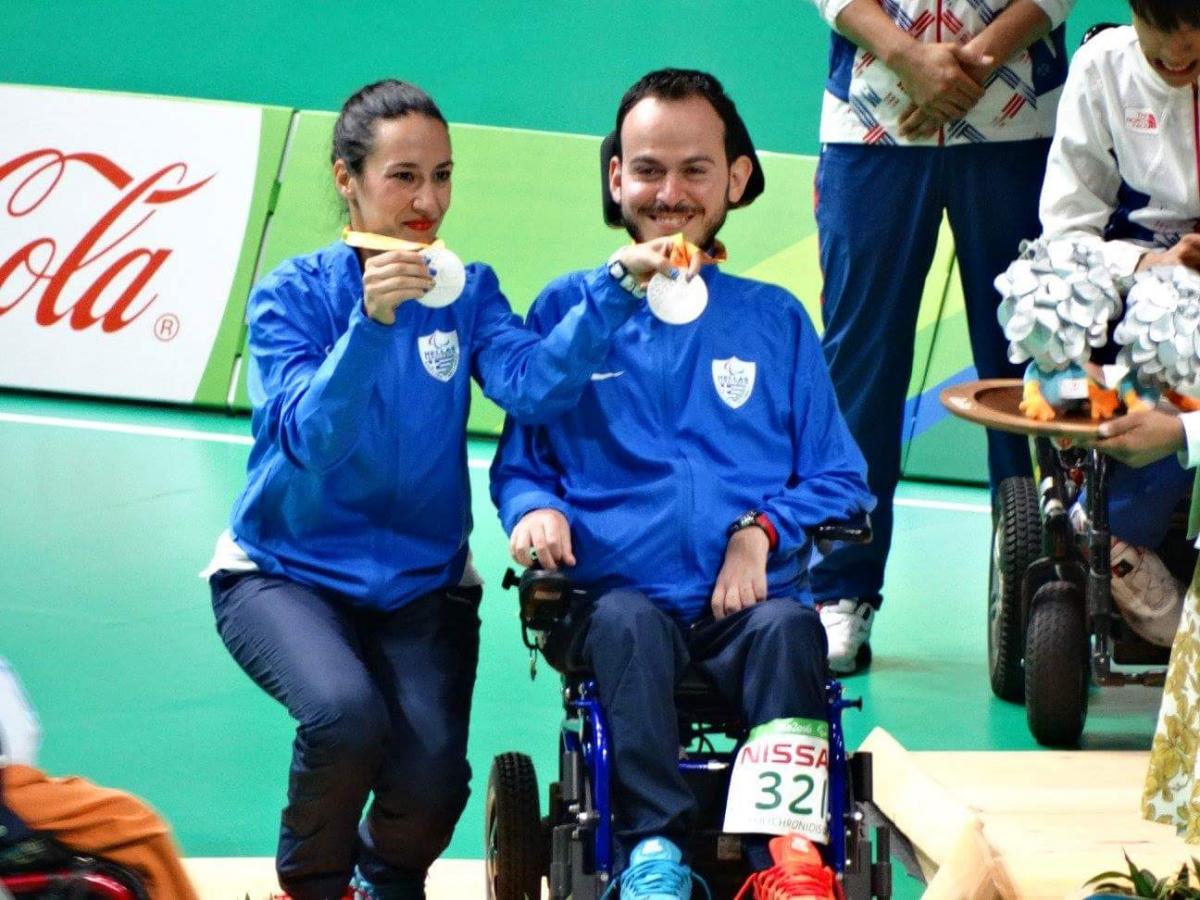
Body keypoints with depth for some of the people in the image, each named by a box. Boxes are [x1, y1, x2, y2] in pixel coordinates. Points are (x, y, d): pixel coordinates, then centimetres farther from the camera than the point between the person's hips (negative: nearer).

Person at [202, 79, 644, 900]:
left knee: (433, 774, -21)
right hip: (288, 570, -2)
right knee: (346, 715, -32)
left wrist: (614, 296, -33)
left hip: (421, 579, 2)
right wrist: (372, 323, -34)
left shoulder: (466, 292, 2)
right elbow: (310, 438, -21)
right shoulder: (294, 294, -5)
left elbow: (534, 385, -18)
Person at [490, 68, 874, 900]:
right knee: (626, 623, -36)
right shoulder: (569, 308, 16)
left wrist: (763, 532, -5)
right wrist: (533, 509, -6)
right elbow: (521, 462, 19)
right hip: (622, 587, -1)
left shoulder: (774, 320, 19)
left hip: (748, 593, 1)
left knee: (789, 629, -34)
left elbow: (837, 477, 16)